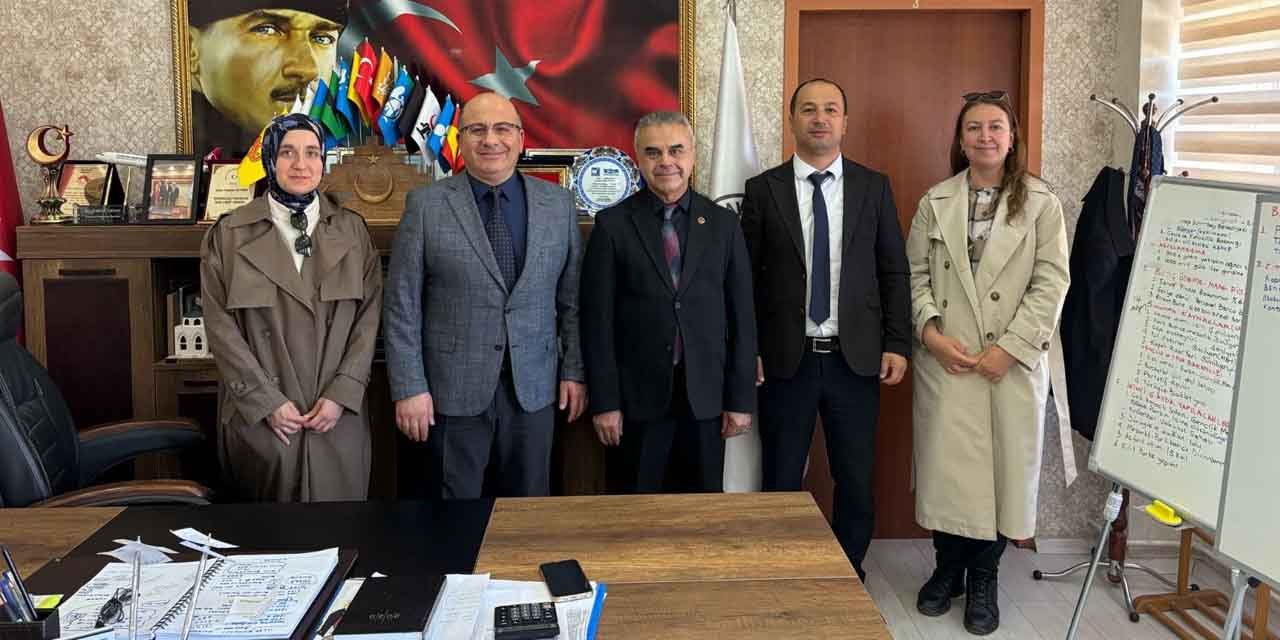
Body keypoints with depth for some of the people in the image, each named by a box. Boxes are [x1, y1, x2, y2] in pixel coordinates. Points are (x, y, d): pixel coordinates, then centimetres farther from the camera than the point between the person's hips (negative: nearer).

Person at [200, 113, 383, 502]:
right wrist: (266, 400, -9)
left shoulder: (352, 230, 6)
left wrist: (342, 394, -8)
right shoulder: (229, 234, 1)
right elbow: (221, 326, -2)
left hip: (338, 416, 1)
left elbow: (369, 316, 1)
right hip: (260, 417, -1)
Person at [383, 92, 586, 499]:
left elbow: (572, 297, 8)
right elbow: (402, 305, -4)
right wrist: (409, 387, -7)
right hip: (453, 390, -2)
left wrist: (574, 370, 5)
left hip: (533, 389, 2)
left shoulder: (558, 204, 4)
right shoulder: (426, 205, -3)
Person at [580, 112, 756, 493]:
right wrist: (604, 402, -7)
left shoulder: (723, 223, 5)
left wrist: (741, 399, 1)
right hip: (638, 398, -1)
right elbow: (598, 319, -3)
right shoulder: (612, 225, -1)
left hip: (706, 397, 2)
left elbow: (742, 315, 4)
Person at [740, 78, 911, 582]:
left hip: (856, 358, 1)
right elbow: (748, 276, 2)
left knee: (856, 482, 8)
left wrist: (897, 343, -2)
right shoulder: (763, 190, 1)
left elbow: (894, 271, 6)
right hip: (785, 359, -1)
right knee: (782, 482, 9)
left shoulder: (874, 187, 5)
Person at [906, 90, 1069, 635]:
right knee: (946, 463, 5)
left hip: (1014, 360, -1)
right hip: (946, 359, 1)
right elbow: (916, 275, 6)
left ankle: (982, 580, 19)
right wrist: (930, 330, -10)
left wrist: (1010, 347, -12)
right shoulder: (936, 201, 7)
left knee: (1005, 464, 3)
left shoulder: (1041, 203, 1)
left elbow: (1051, 284, -4)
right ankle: (948, 569, 23)